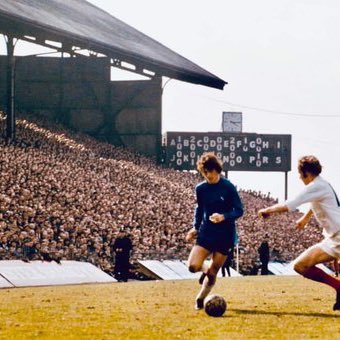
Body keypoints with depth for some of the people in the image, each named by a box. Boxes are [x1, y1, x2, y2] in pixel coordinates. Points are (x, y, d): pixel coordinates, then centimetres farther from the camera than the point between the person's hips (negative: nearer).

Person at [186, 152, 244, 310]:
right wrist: (195, 228, 6)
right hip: (206, 233, 3)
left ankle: (200, 299, 23)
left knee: (212, 273, 1)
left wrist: (224, 217, -26)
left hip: (224, 235, -3)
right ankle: (206, 269, 22)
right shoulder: (200, 188, 1)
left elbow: (239, 210, -9)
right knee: (193, 266, -14)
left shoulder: (228, 187, -11)